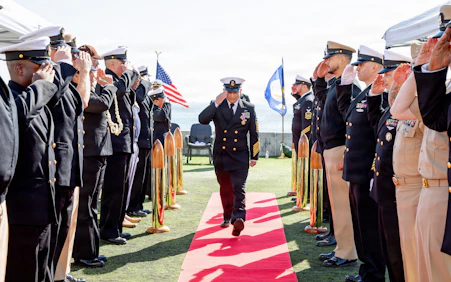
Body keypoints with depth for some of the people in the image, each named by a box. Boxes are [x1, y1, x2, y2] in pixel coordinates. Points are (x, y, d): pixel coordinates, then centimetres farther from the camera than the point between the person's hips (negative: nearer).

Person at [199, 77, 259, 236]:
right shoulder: (216, 106, 1)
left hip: (240, 157, -2)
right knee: (225, 189, 16)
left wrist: (254, 157, 6)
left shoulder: (249, 108, 1)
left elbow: (254, 134, 6)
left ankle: (238, 219, -25)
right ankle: (228, 216, 33)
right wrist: (216, 103, -24)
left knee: (238, 189, -16)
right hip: (221, 156, 2)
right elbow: (202, 120, -16)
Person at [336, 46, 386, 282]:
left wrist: (375, 174, -22)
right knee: (360, 224, 18)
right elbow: (345, 111, 31)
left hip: (367, 174, -10)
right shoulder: (363, 95, 13)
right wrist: (345, 83, 20)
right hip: (357, 174, 10)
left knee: (369, 226, 1)